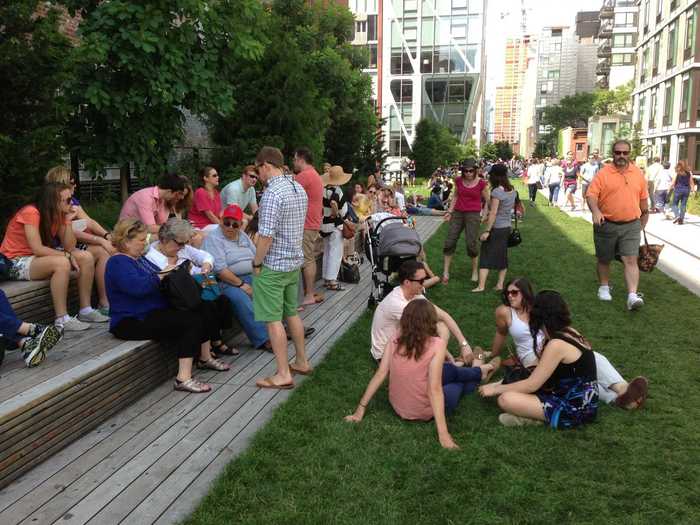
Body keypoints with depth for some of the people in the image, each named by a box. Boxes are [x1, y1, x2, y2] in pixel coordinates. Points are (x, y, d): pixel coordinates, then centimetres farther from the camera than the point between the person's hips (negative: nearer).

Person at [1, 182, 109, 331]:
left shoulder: (57, 215, 2)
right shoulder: (31, 212, -21)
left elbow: (69, 247, -6)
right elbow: (37, 249, -28)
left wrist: (68, 220, -13)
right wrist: (67, 255, -22)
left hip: (37, 258, 8)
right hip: (15, 263, -8)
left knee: (87, 257, -7)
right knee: (62, 263, -34)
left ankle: (86, 310, -5)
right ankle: (62, 319, -29)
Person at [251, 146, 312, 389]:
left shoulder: (272, 193, -20)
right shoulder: (299, 189, 7)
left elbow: (266, 235, -23)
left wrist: (256, 263, -10)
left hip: (273, 266, -9)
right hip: (295, 261, 9)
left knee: (273, 320, 0)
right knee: (292, 313, 19)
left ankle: (283, 374, 6)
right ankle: (302, 362, 30)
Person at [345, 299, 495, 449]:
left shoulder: (395, 340, -11)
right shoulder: (437, 344, -24)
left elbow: (380, 374, -11)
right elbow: (435, 389, -27)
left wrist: (361, 408, -6)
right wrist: (443, 434, -25)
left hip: (398, 407, 5)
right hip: (423, 413, -5)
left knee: (450, 370, 25)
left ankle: (478, 372, 53)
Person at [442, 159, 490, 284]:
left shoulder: (481, 183, -5)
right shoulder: (458, 181, 4)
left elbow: (487, 201, 2)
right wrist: (450, 211, 10)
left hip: (473, 214, -4)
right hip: (458, 213, 4)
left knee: (471, 243, -4)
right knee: (449, 242, 0)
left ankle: (475, 272, 16)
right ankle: (445, 273, 7)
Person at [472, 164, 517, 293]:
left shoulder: (497, 192, -18)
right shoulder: (512, 191, 6)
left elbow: (493, 213, -21)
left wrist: (487, 231, -19)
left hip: (496, 228, -8)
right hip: (507, 227, 8)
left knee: (485, 256, -3)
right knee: (502, 256, 15)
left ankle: (481, 286, -6)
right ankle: (500, 284, 18)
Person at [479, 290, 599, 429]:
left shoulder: (557, 344, -20)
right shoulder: (569, 333, 8)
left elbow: (532, 385, -16)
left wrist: (495, 389, -5)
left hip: (575, 409, -10)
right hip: (582, 401, 10)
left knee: (505, 399, -21)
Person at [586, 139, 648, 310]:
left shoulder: (638, 173, 6)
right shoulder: (603, 173, -5)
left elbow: (643, 199, 15)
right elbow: (591, 194, -12)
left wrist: (644, 217, 19)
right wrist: (595, 211, -29)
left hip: (631, 226, 1)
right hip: (606, 225, -1)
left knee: (631, 260, -8)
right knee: (604, 259, 12)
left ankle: (632, 296, -13)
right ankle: (604, 287, 32)